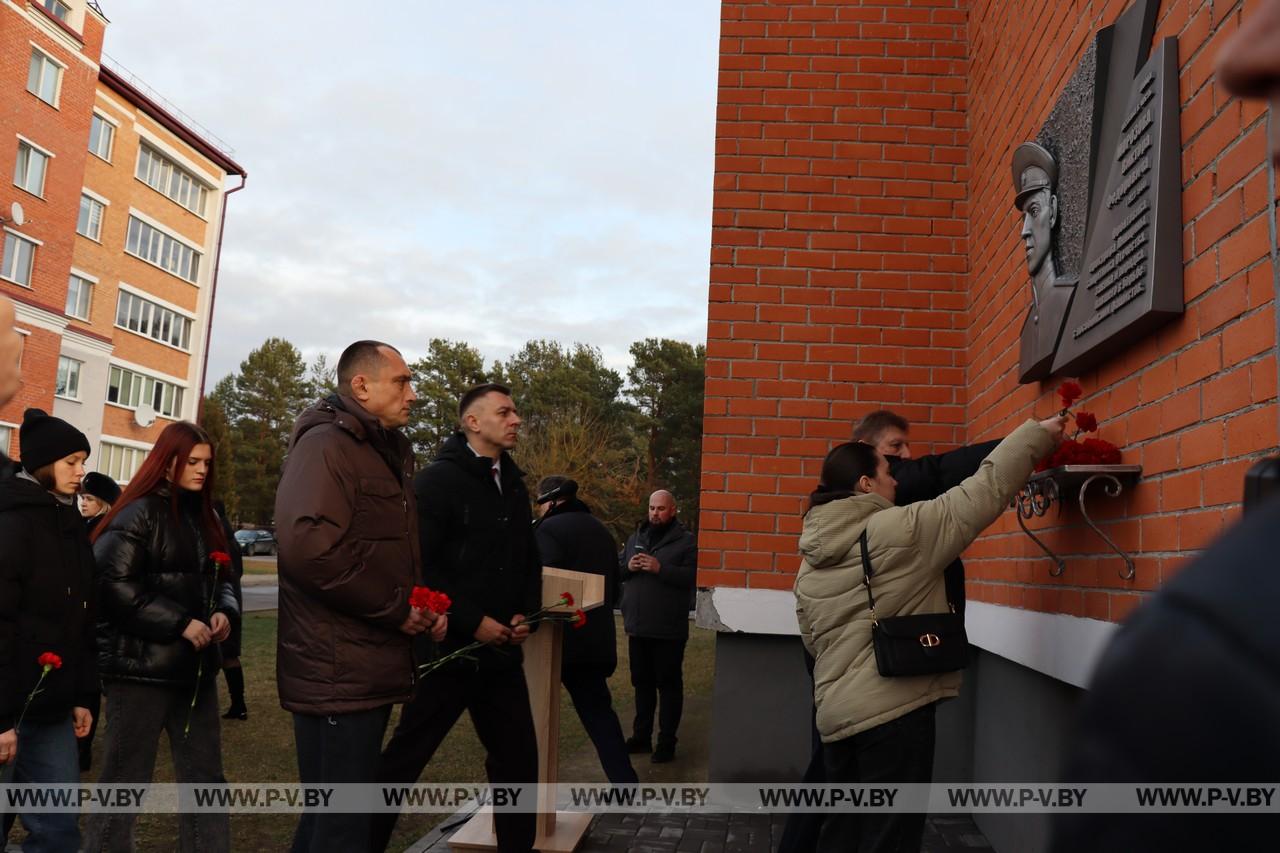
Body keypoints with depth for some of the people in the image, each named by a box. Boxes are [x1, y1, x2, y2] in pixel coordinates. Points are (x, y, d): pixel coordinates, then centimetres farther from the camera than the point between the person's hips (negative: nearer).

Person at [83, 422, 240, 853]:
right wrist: (181, 623, -20)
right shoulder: (140, 513, -9)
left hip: (194, 666, 7)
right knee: (125, 778, 4)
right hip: (141, 666, -7)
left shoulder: (204, 516, 14)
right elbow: (114, 585, -18)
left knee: (205, 775, 11)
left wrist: (224, 612, -1)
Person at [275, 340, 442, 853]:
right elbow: (306, 544, -29)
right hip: (338, 675, -10)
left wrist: (425, 605, 8)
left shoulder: (384, 454, 18)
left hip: (367, 670, 10)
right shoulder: (326, 445, -13)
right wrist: (396, 608, -20)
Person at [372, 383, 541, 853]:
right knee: (404, 757, 4)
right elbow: (417, 565, -17)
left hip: (502, 650, 7)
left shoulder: (514, 486, 12)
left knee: (518, 757, 11)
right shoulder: (438, 480, -9)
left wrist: (525, 613, 1)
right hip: (448, 647, -6)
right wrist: (472, 622, -18)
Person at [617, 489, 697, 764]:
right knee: (642, 683, 16)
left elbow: (693, 577, -17)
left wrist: (660, 569, -24)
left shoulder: (685, 541, -5)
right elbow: (616, 570, 16)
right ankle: (641, 736, 27)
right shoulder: (636, 538, 13)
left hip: (668, 629, -6)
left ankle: (667, 743, 10)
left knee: (669, 685, 3)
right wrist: (627, 567, -6)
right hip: (638, 626, 6)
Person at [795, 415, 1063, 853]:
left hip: (836, 714, 7)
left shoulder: (810, 563, 9)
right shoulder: (900, 530, -12)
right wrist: (1037, 434, 2)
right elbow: (983, 492, -8)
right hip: (895, 710, -7)